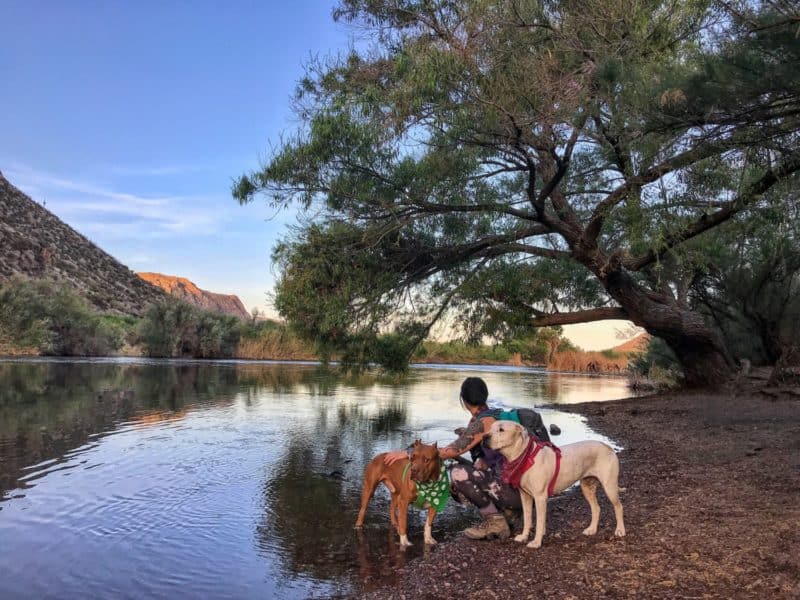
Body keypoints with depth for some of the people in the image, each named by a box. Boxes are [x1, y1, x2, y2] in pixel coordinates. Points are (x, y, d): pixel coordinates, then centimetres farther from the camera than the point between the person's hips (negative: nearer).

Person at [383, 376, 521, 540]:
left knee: (458, 473, -18)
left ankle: (495, 520, -6)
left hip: (516, 490, -9)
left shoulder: (484, 422, -17)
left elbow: (451, 451, -24)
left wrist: (408, 453, -21)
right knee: (456, 485, 8)